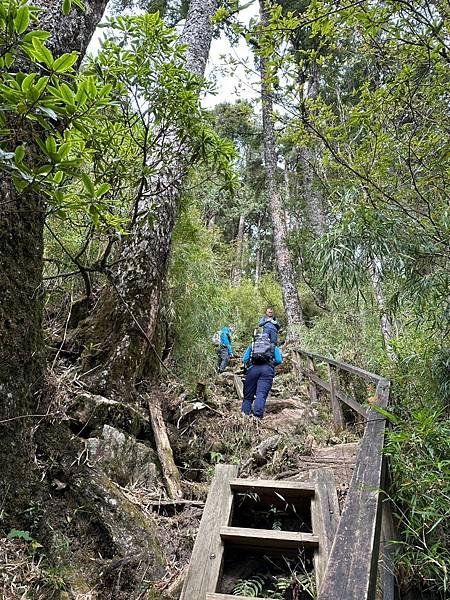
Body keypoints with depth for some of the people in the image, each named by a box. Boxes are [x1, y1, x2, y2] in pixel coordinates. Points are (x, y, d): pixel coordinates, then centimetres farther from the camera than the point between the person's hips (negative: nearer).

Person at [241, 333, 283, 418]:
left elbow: (244, 359, 15)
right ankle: (257, 415, -29)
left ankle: (245, 414, -8)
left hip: (253, 368, 1)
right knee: (261, 394, -12)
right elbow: (279, 360, 13)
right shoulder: (274, 347, 29)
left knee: (248, 395, 6)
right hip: (267, 369, -1)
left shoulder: (252, 346, 30)